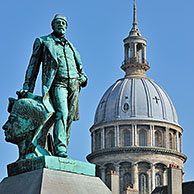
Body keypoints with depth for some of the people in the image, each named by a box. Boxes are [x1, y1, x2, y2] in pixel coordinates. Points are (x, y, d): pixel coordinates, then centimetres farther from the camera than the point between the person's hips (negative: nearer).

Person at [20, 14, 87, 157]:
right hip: (57, 84, -5)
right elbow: (33, 65, 11)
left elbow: (80, 68, 33)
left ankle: (63, 149, -3)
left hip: (73, 85, 5)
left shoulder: (70, 46, 27)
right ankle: (60, 148, -33)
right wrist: (27, 87, 2)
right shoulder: (43, 42, 14)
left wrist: (82, 78, 10)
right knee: (62, 113, -25)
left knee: (69, 119, -3)